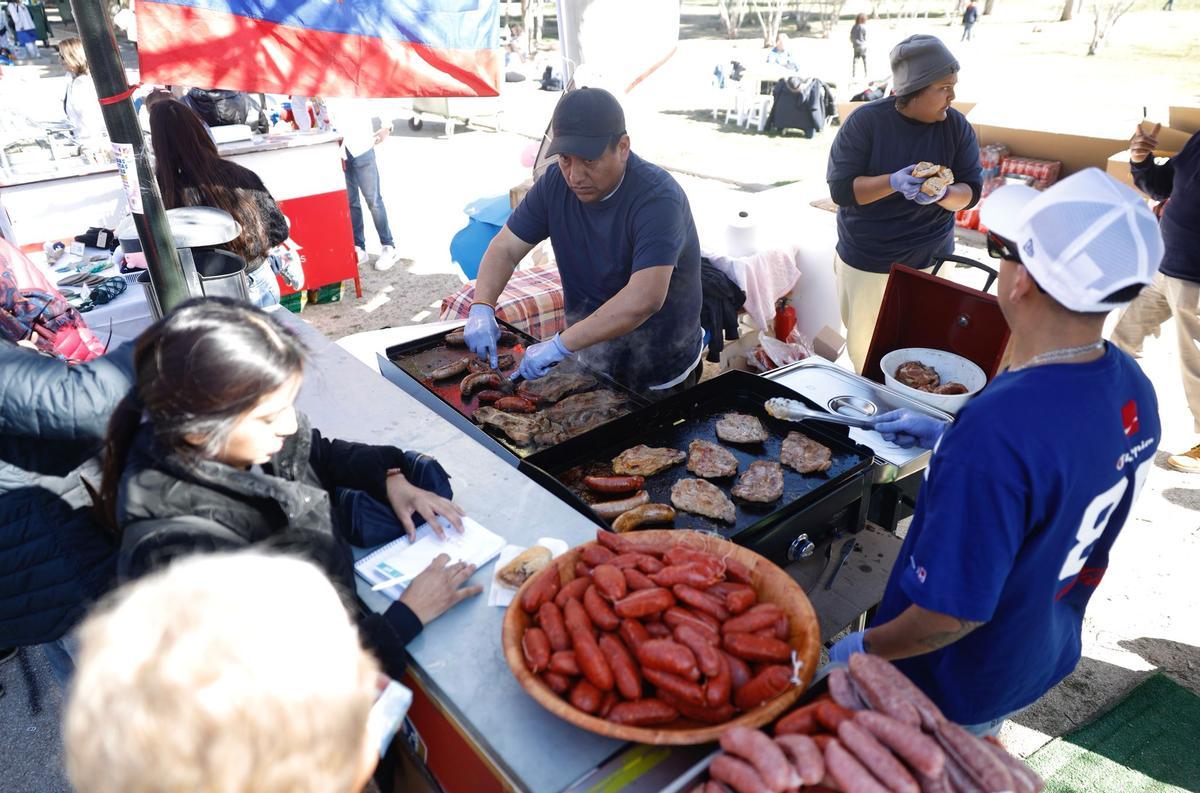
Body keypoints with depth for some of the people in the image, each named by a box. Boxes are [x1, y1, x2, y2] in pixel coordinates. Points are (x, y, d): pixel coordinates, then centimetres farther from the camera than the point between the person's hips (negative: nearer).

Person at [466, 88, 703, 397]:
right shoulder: (556, 181, -8)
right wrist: (482, 308, -22)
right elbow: (505, 248, -3)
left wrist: (561, 344, -41)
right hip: (588, 356, 5)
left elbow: (644, 299, -39)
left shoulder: (658, 197, -28)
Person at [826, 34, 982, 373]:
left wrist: (943, 195, -24)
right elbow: (841, 190, -15)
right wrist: (894, 182, -30)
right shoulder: (865, 122, -11)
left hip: (928, 261, 2)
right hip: (865, 263, -2)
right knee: (864, 345, 10)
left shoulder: (957, 126, -3)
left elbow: (970, 191, -1)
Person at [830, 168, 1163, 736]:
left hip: (954, 690, -6)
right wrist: (947, 440, 7)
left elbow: (950, 614, -34)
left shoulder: (999, 429, -40)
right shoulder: (1132, 386, -12)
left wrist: (862, 649, -16)